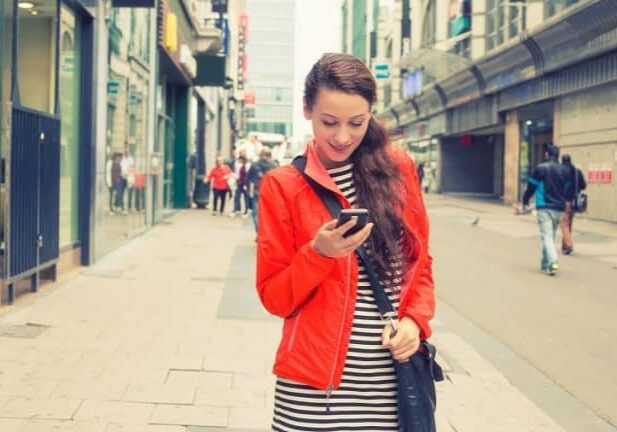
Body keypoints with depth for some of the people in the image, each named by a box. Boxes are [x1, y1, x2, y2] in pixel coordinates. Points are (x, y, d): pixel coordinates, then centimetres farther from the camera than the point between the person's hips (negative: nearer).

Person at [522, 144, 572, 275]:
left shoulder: (540, 168, -6)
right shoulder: (565, 170, 8)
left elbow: (531, 187, 0)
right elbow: (569, 190, 17)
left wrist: (525, 201, 17)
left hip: (544, 207, -4)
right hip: (559, 208, 4)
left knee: (547, 236, -8)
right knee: (551, 235, 17)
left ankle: (552, 262, -26)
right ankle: (545, 263, 24)